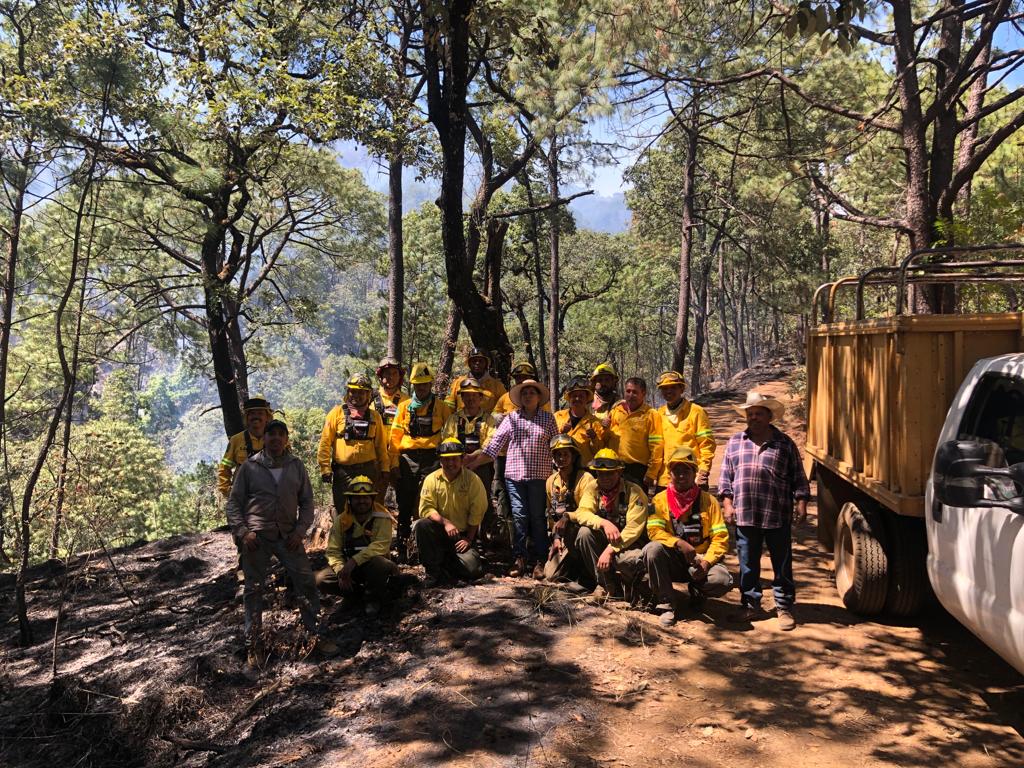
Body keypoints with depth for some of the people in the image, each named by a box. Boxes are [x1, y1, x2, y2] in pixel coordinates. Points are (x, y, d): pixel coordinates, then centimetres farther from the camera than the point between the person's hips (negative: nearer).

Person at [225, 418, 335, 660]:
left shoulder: (296, 467, 7)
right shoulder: (249, 467, 1)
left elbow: (307, 502, 10)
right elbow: (233, 503, 3)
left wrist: (300, 531, -2)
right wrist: (242, 532, -8)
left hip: (288, 535, 2)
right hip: (256, 538, -2)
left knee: (306, 583, -1)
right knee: (254, 589, 5)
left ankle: (315, 633, 13)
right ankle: (252, 643, 16)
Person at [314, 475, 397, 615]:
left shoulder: (382, 518, -12)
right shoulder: (341, 520, -2)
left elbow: (380, 546, -25)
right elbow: (333, 551, -5)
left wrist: (354, 561, -34)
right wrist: (341, 572, -22)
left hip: (374, 564, -3)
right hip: (349, 566, 4)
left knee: (378, 562, -38)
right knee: (320, 580, -18)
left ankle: (373, 598, -7)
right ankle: (362, 591, 2)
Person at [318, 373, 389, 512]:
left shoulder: (374, 416, 10)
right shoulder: (337, 412, 2)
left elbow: (381, 446, 13)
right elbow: (325, 442, -1)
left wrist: (384, 469, 8)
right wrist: (325, 467, -7)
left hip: (368, 470, 2)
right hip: (343, 470, -2)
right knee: (342, 512, 4)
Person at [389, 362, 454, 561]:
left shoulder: (441, 406, 6)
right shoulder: (405, 407, 9)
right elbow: (395, 436, 6)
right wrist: (394, 463, -1)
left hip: (432, 459, -1)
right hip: (408, 459, 2)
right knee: (405, 505, 5)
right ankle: (402, 547, 14)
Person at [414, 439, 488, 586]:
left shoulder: (472, 480, -4)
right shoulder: (432, 479, -1)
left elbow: (476, 513, -4)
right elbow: (426, 508, -10)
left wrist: (469, 539, -6)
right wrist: (445, 522, -25)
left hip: (463, 534, 0)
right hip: (439, 531, 1)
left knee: (473, 570, -21)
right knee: (421, 525, -31)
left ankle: (446, 565, 15)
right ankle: (433, 572, -14)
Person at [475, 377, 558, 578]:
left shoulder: (548, 418, 6)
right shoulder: (512, 418, 8)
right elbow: (497, 440, 6)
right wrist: (478, 460, 1)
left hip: (539, 474, -1)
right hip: (515, 473, 1)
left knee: (537, 516, 2)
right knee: (519, 515, 2)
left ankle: (540, 561, 9)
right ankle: (520, 558, 10)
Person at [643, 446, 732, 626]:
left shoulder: (708, 501, 3)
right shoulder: (660, 500, 3)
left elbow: (720, 537, -2)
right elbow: (654, 530, -10)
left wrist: (706, 562, -17)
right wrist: (679, 543, -26)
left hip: (700, 561, 0)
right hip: (672, 560, 0)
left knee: (723, 580, -29)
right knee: (652, 549, -32)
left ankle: (696, 589, 10)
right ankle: (670, 604, -13)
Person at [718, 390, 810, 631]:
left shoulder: (785, 444, 4)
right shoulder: (735, 442, 8)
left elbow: (798, 478, 7)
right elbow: (726, 476, 9)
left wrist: (801, 503, -2)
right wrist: (727, 503, 2)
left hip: (778, 517, -1)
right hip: (745, 516, 2)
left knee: (782, 566, 7)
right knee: (748, 565, 10)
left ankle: (784, 608, 19)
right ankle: (750, 605, 22)